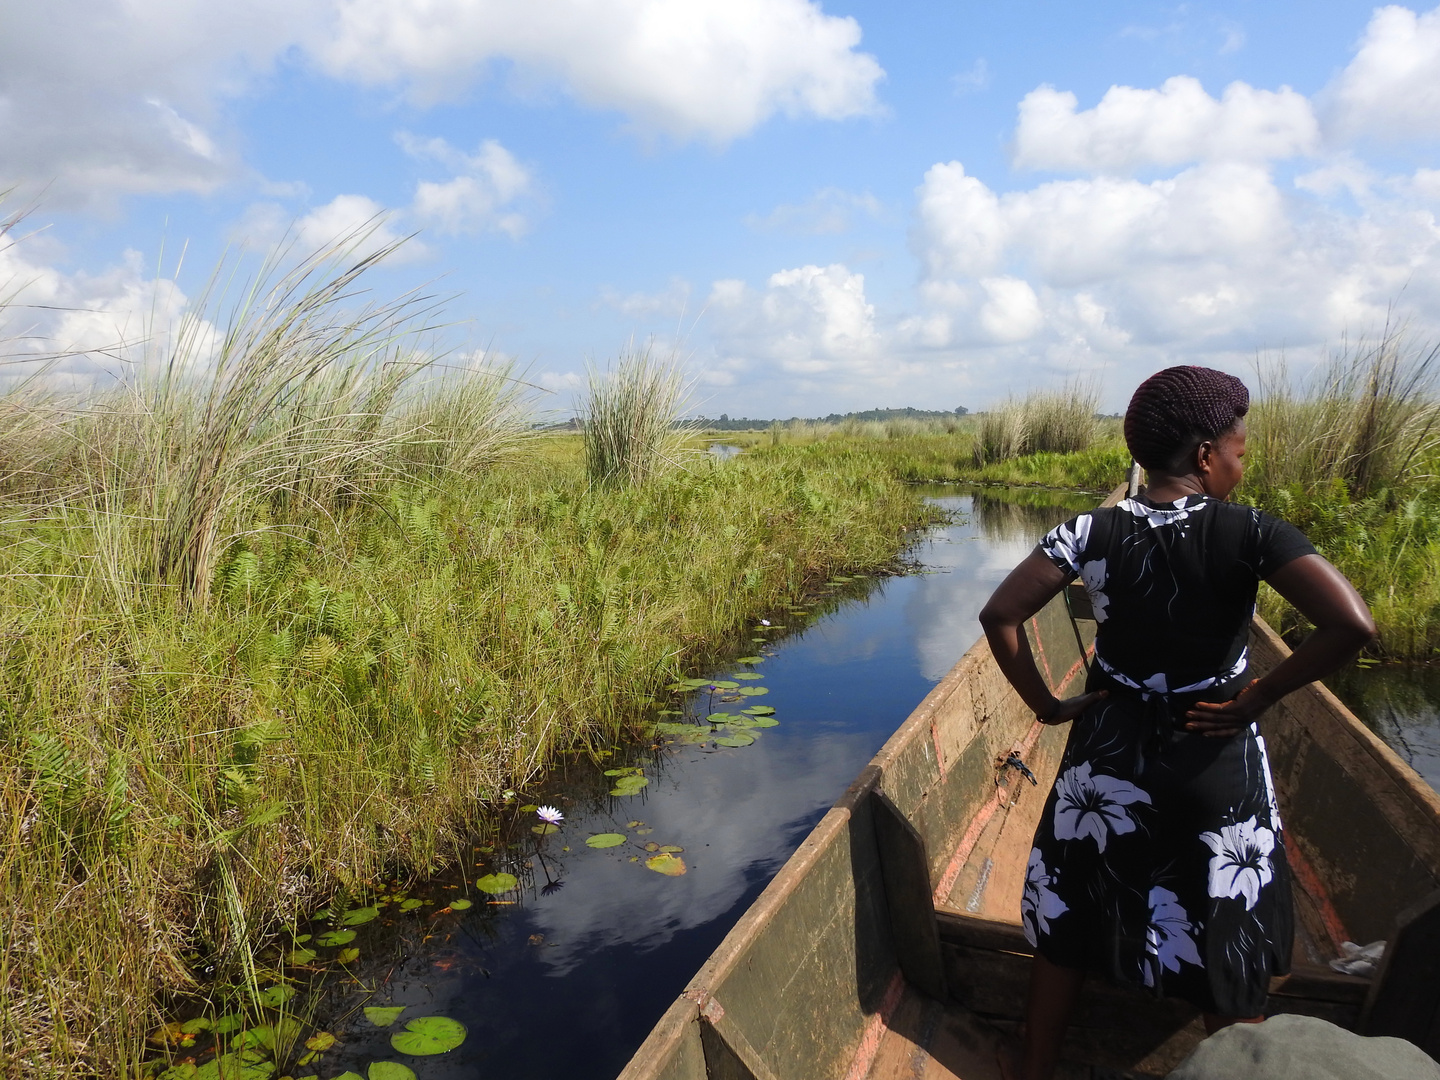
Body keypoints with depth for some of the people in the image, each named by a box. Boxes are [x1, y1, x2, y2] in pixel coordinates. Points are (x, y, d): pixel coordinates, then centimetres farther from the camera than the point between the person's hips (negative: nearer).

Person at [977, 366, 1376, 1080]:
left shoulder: (1090, 533, -10)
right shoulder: (1249, 532, -15)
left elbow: (1000, 615, -14)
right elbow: (1351, 625, -25)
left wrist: (1045, 704, -4)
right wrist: (1259, 698, -13)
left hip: (1108, 754, 2)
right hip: (1218, 762, -2)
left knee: (1069, 919, 19)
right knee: (1227, 939, 19)